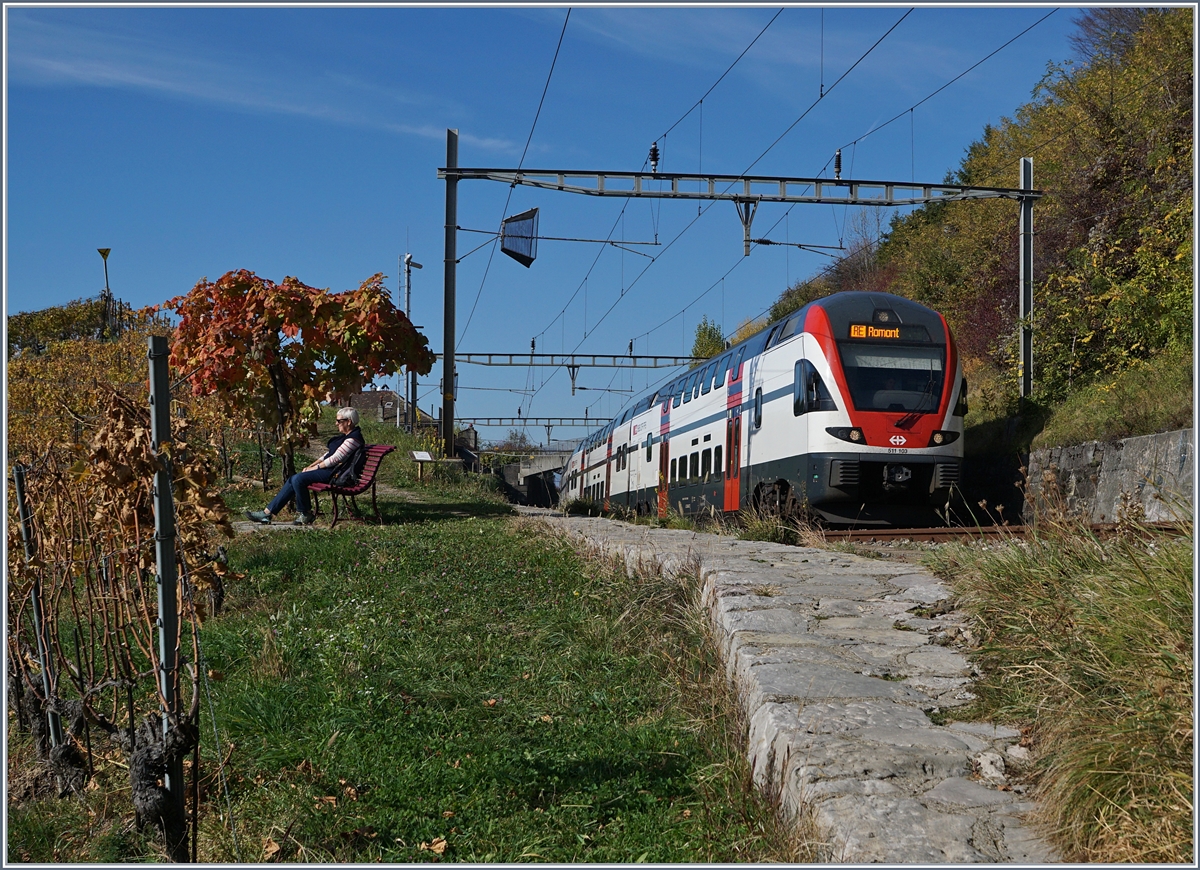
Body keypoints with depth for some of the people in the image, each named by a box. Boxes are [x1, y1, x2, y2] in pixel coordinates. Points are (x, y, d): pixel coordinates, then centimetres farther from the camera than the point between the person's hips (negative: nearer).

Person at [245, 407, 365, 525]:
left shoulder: (353, 438, -13)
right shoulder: (345, 436, 20)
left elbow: (335, 459, -17)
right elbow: (328, 454, 22)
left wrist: (315, 467, -9)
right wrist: (311, 466, 10)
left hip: (334, 474, -10)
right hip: (328, 469, 10)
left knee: (299, 479, -22)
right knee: (294, 479, -2)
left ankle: (305, 515, -8)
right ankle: (267, 512, -4)